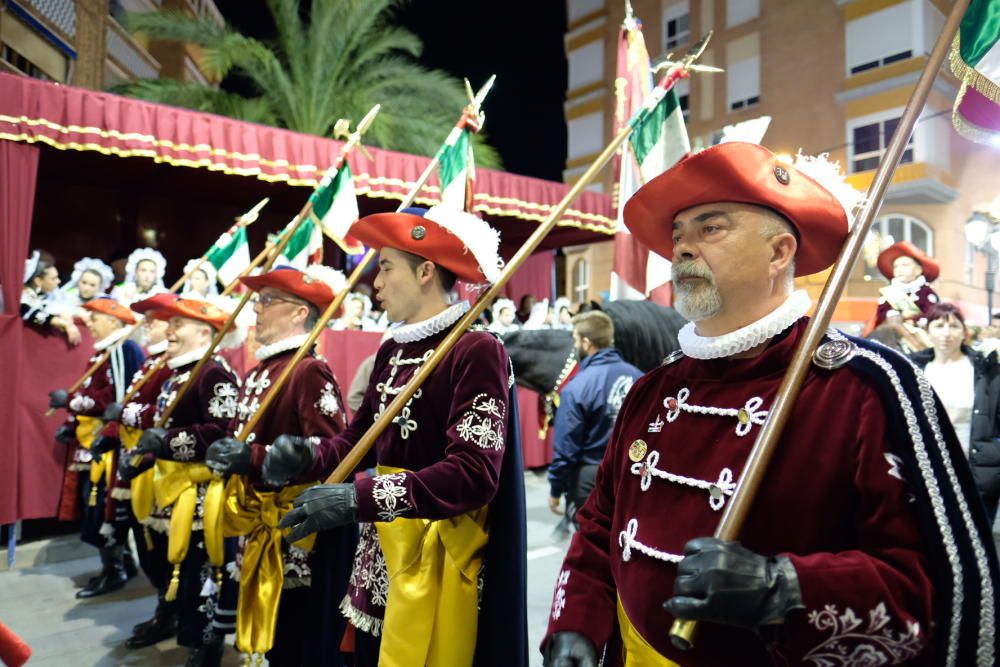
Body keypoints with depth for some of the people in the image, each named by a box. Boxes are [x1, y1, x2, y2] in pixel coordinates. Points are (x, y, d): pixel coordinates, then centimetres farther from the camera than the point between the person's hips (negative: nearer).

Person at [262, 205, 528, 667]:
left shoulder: (477, 351, -17)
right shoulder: (392, 352, 8)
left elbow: (474, 474, -25)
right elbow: (360, 437, 14)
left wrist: (360, 498, -31)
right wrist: (308, 458, -7)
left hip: (438, 562, -7)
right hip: (380, 554, 7)